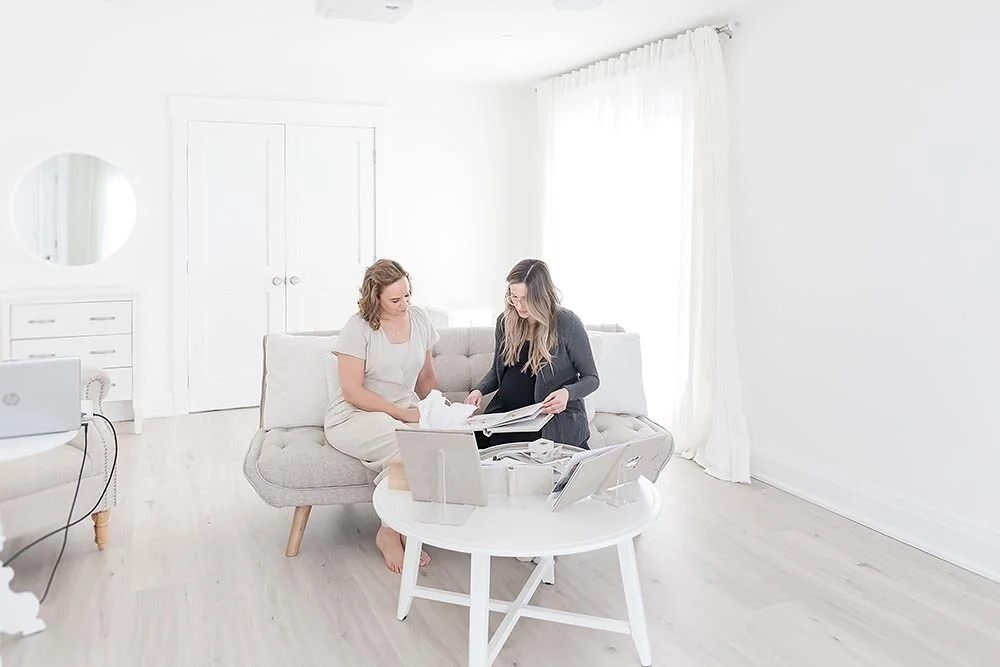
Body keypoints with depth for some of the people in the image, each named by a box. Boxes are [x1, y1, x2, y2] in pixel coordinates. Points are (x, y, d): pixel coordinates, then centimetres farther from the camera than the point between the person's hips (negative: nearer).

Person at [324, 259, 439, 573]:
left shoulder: (419, 318, 5)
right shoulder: (358, 328, -11)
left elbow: (426, 376, 15)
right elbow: (353, 392, -14)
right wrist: (403, 413, -21)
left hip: (406, 413, 5)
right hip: (354, 417, -5)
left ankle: (396, 530, -14)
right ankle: (390, 533, -12)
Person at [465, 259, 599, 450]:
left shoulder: (567, 323, -8)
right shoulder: (505, 321, 8)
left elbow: (591, 378, -1)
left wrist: (567, 393, -21)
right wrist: (479, 390, 1)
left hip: (557, 415, -6)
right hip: (506, 412, 6)